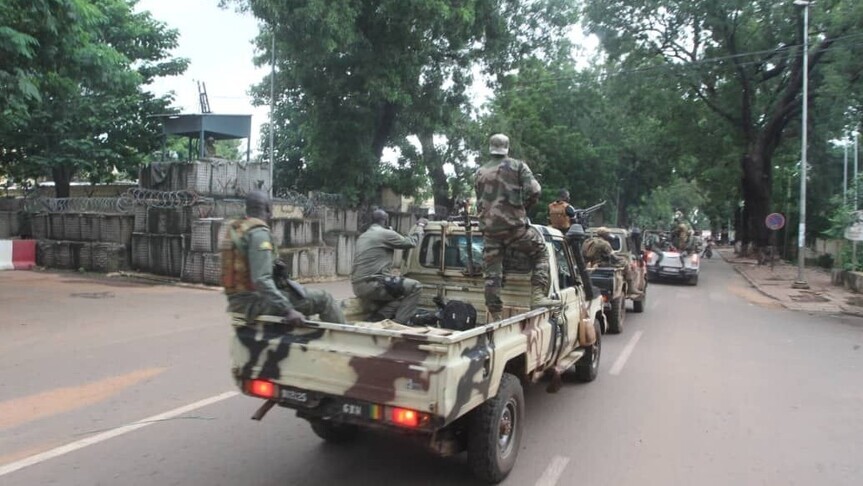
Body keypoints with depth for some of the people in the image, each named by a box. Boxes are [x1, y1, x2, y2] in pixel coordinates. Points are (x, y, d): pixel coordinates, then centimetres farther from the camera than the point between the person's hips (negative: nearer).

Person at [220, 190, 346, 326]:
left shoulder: (232, 229, 11)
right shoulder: (259, 233, -16)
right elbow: (261, 280, -27)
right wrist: (287, 310, -28)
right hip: (252, 302, -10)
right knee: (322, 299, -11)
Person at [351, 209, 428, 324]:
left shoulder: (363, 236, 23)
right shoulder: (385, 234, -4)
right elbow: (411, 242, 4)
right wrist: (420, 225, 19)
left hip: (358, 287, 9)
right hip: (372, 284, -9)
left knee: (399, 295, 24)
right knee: (415, 287, -3)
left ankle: (376, 319, 5)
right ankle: (398, 323, -10)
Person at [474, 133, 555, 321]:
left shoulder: (480, 172, 16)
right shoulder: (517, 166, 4)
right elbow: (533, 191, -7)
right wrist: (524, 207, 9)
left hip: (489, 228, 4)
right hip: (514, 224, -4)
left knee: (492, 273, 7)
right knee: (541, 254, 14)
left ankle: (495, 315, 9)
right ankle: (537, 296, 0)